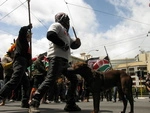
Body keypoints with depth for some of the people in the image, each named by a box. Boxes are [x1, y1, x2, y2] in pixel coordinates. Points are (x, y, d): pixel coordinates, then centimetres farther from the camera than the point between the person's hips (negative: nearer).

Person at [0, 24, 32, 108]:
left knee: (26, 84, 9)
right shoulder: (21, 39, 10)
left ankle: (25, 103, 8)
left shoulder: (24, 44, 31)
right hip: (20, 63, -10)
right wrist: (29, 27, 7)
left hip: (21, 64, 10)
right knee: (14, 82, -23)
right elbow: (22, 30, -9)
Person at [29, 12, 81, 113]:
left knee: (74, 79, 11)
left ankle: (70, 104, 14)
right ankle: (34, 104, -22)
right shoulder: (57, 25, 4)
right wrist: (63, 44, -12)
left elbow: (73, 45, 31)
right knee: (50, 80, -22)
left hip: (64, 60, 10)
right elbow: (50, 35, -16)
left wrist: (77, 42, 8)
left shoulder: (66, 32, 31)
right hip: (57, 57, -10)